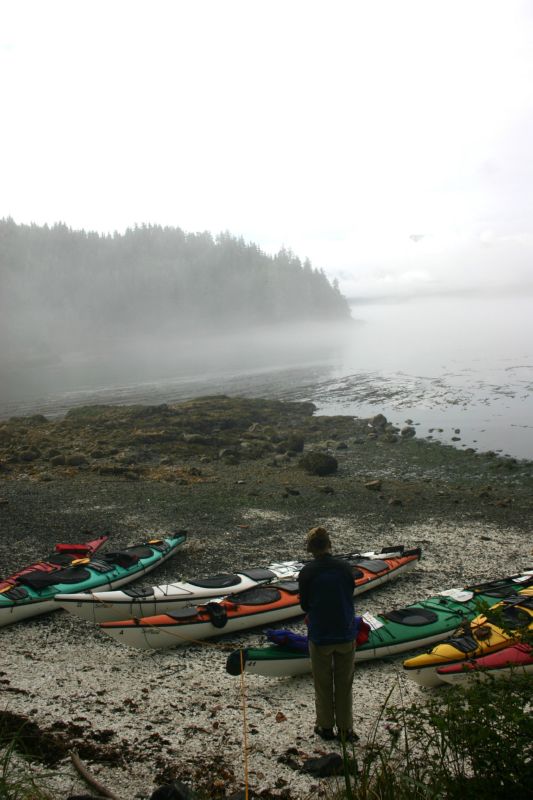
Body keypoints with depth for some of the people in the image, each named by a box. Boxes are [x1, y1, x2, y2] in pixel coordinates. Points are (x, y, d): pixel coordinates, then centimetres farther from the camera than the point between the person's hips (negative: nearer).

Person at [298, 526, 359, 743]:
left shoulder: (307, 571, -14)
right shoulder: (345, 567, -7)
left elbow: (304, 605, -5)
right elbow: (350, 597, 5)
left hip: (320, 636, -2)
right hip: (346, 634, 2)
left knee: (323, 685, 16)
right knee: (344, 684, 16)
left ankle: (326, 727, 28)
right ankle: (345, 729, 24)